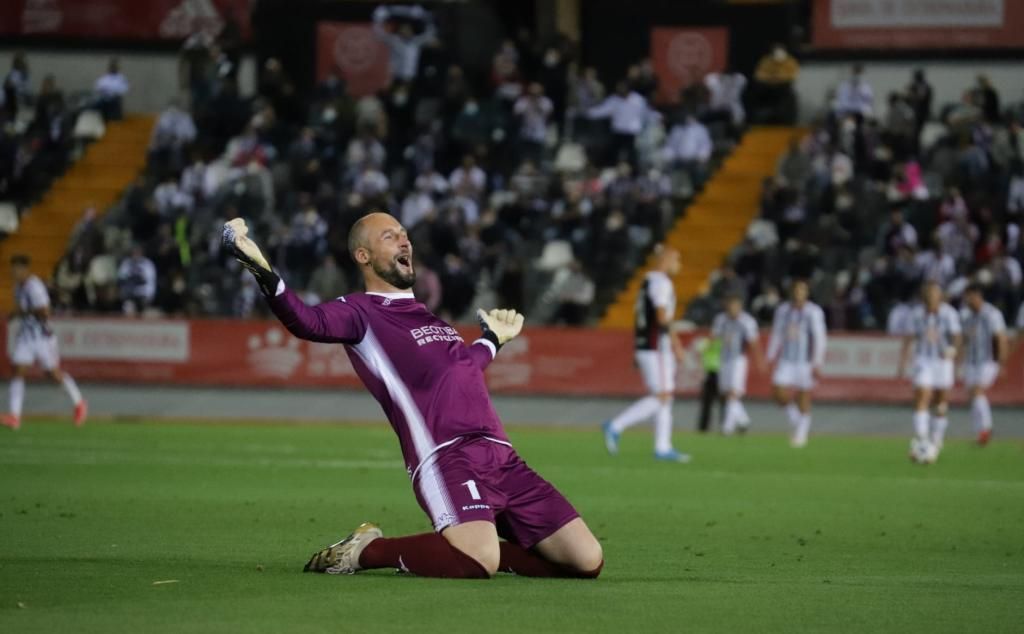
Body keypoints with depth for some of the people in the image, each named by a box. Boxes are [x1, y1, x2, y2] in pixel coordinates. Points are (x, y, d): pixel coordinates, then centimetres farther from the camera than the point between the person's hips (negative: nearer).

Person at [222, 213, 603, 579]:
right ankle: (369, 550, -7)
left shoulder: (430, 316, 26)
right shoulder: (361, 312, 3)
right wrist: (262, 271, -34)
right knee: (480, 562, -33)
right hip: (447, 459, -7)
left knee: (587, 560, -3)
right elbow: (308, 322, -20)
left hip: (502, 458, 7)